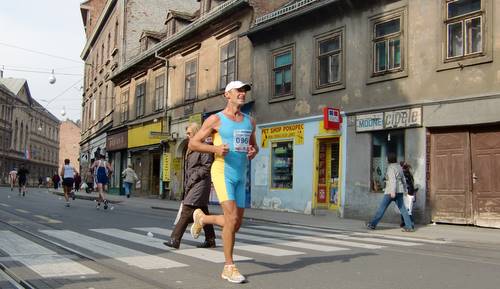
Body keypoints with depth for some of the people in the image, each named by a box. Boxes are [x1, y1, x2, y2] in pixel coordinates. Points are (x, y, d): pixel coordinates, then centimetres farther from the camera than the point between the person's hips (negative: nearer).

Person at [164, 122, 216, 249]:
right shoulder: (191, 148, 19)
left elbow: (207, 167, -15)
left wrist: (193, 179, -16)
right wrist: (186, 185, 15)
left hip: (200, 183, -9)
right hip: (192, 183, 9)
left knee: (187, 210, -14)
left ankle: (175, 239, -16)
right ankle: (210, 240, 18)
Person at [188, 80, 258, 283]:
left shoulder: (249, 121, 11)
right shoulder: (215, 119, -3)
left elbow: (254, 146, 25)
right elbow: (193, 144, -2)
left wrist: (254, 151, -1)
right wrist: (215, 148, -19)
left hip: (240, 177, 6)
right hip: (222, 173, -6)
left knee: (235, 225, 8)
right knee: (232, 218, -18)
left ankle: (201, 218, 35)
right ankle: (229, 267, -4)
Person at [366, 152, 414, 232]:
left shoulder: (391, 167, -11)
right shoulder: (399, 167, 14)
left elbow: (393, 180, -24)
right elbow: (403, 180, 21)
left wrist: (392, 191, -32)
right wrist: (404, 190, 31)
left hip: (391, 191, -8)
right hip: (399, 191, 8)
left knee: (382, 208, 1)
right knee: (402, 209, 4)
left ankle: (372, 224, 9)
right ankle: (409, 227, -2)